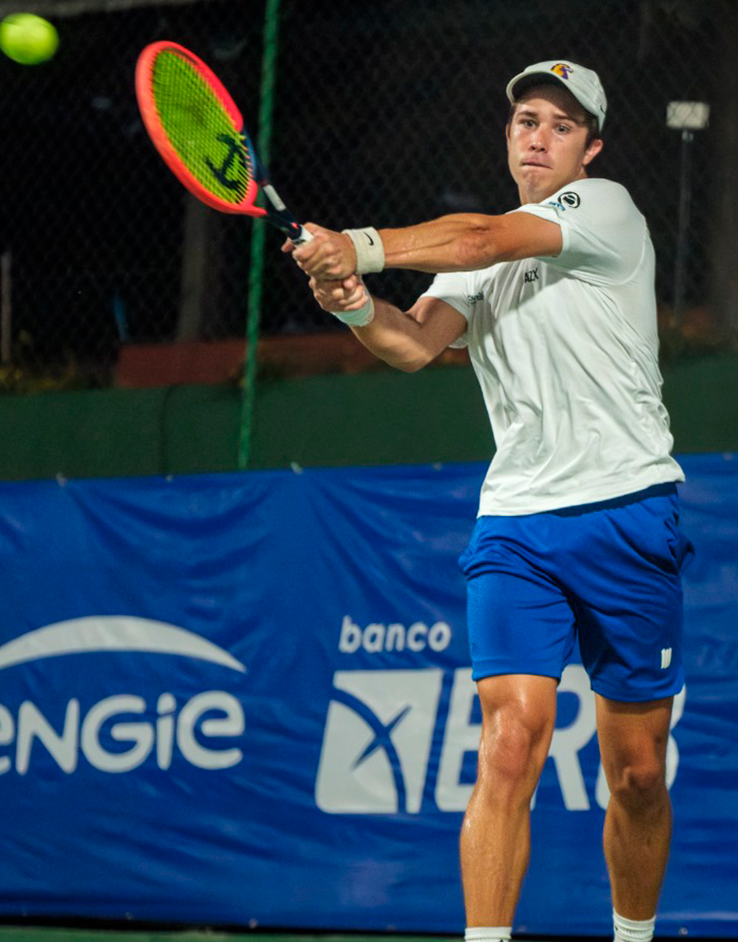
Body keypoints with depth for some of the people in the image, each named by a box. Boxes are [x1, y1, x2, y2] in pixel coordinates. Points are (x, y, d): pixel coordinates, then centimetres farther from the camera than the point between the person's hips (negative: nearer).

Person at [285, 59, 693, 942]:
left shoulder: (607, 209, -1)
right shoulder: (480, 257, 15)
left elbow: (485, 238, -17)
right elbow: (419, 341, -4)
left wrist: (361, 248, -29)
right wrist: (358, 307, -26)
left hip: (627, 514, -3)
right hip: (515, 526, 3)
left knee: (637, 774, 5)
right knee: (511, 745, -16)